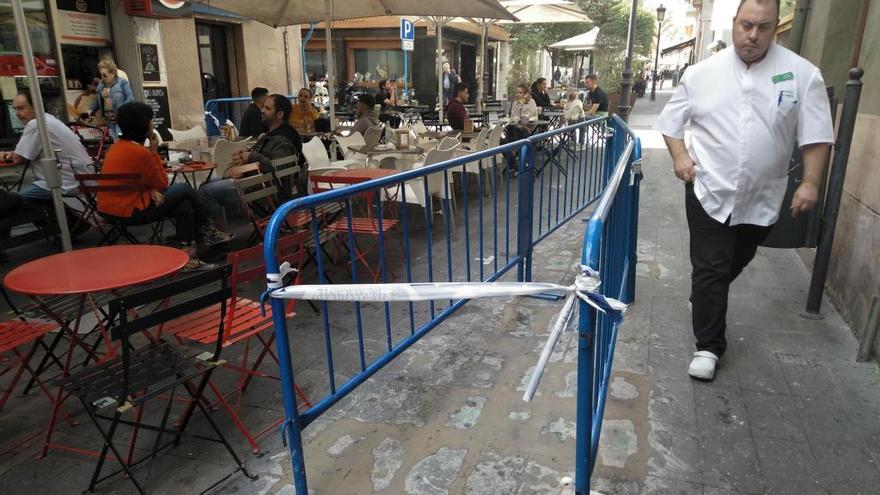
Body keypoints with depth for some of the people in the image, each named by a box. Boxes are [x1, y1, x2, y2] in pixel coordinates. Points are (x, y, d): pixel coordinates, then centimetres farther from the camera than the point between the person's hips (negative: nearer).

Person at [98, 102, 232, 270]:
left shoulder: (117, 147, 9)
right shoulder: (139, 152, -19)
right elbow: (162, 185, -7)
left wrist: (152, 190, -5)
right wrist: (154, 152, -3)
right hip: (129, 211, -9)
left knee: (184, 205, 12)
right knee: (184, 189, 3)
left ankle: (187, 256, 13)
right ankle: (208, 231, 18)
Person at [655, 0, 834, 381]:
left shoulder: (802, 74, -3)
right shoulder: (702, 73, -1)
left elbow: (815, 135, -3)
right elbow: (670, 120, 8)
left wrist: (811, 183, -11)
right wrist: (680, 155, -6)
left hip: (761, 199, 1)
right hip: (709, 192, -1)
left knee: (734, 265, 18)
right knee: (710, 270, -1)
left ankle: (705, 303, 46)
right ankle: (708, 346, 8)